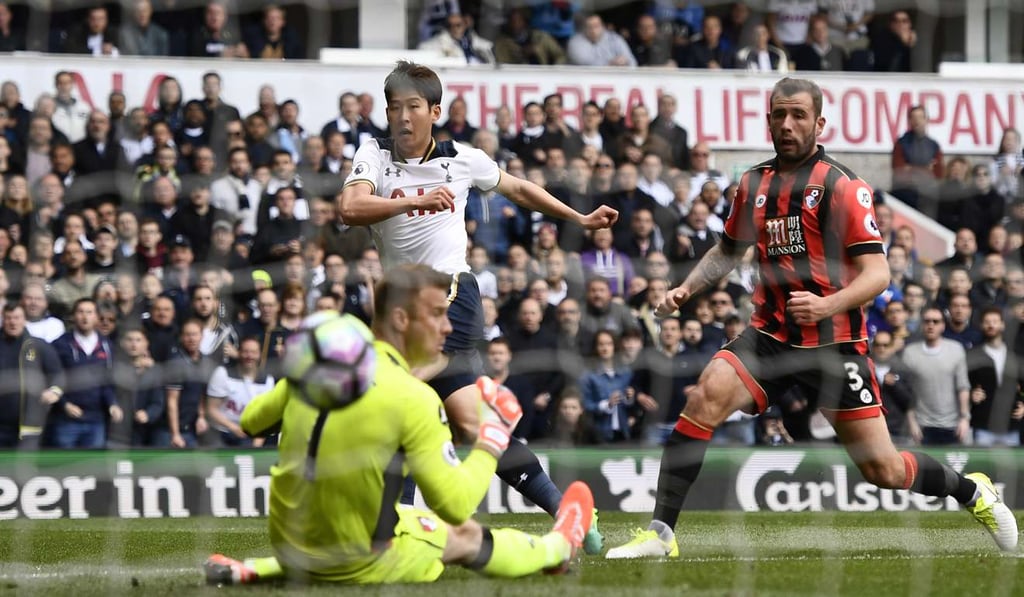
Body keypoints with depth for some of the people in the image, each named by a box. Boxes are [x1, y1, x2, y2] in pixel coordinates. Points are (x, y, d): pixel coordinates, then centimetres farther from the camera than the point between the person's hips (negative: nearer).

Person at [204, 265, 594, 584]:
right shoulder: (413, 398, -20)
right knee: (466, 536, 18)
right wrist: (493, 440, -3)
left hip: (289, 549, 5)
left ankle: (250, 571, 25)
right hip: (358, 566, -5)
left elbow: (250, 422, 12)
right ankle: (558, 547, 45)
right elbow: (456, 505, -17)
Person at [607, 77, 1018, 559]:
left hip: (833, 343, -4)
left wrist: (828, 305, -32)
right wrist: (687, 289, 8)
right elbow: (728, 251, 25)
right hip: (771, 335, 4)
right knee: (704, 397, -23)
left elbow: (876, 273, -15)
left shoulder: (842, 186, -9)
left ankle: (973, 491, 29)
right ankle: (661, 532, -21)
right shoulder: (754, 184, 8)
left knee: (883, 470, -2)